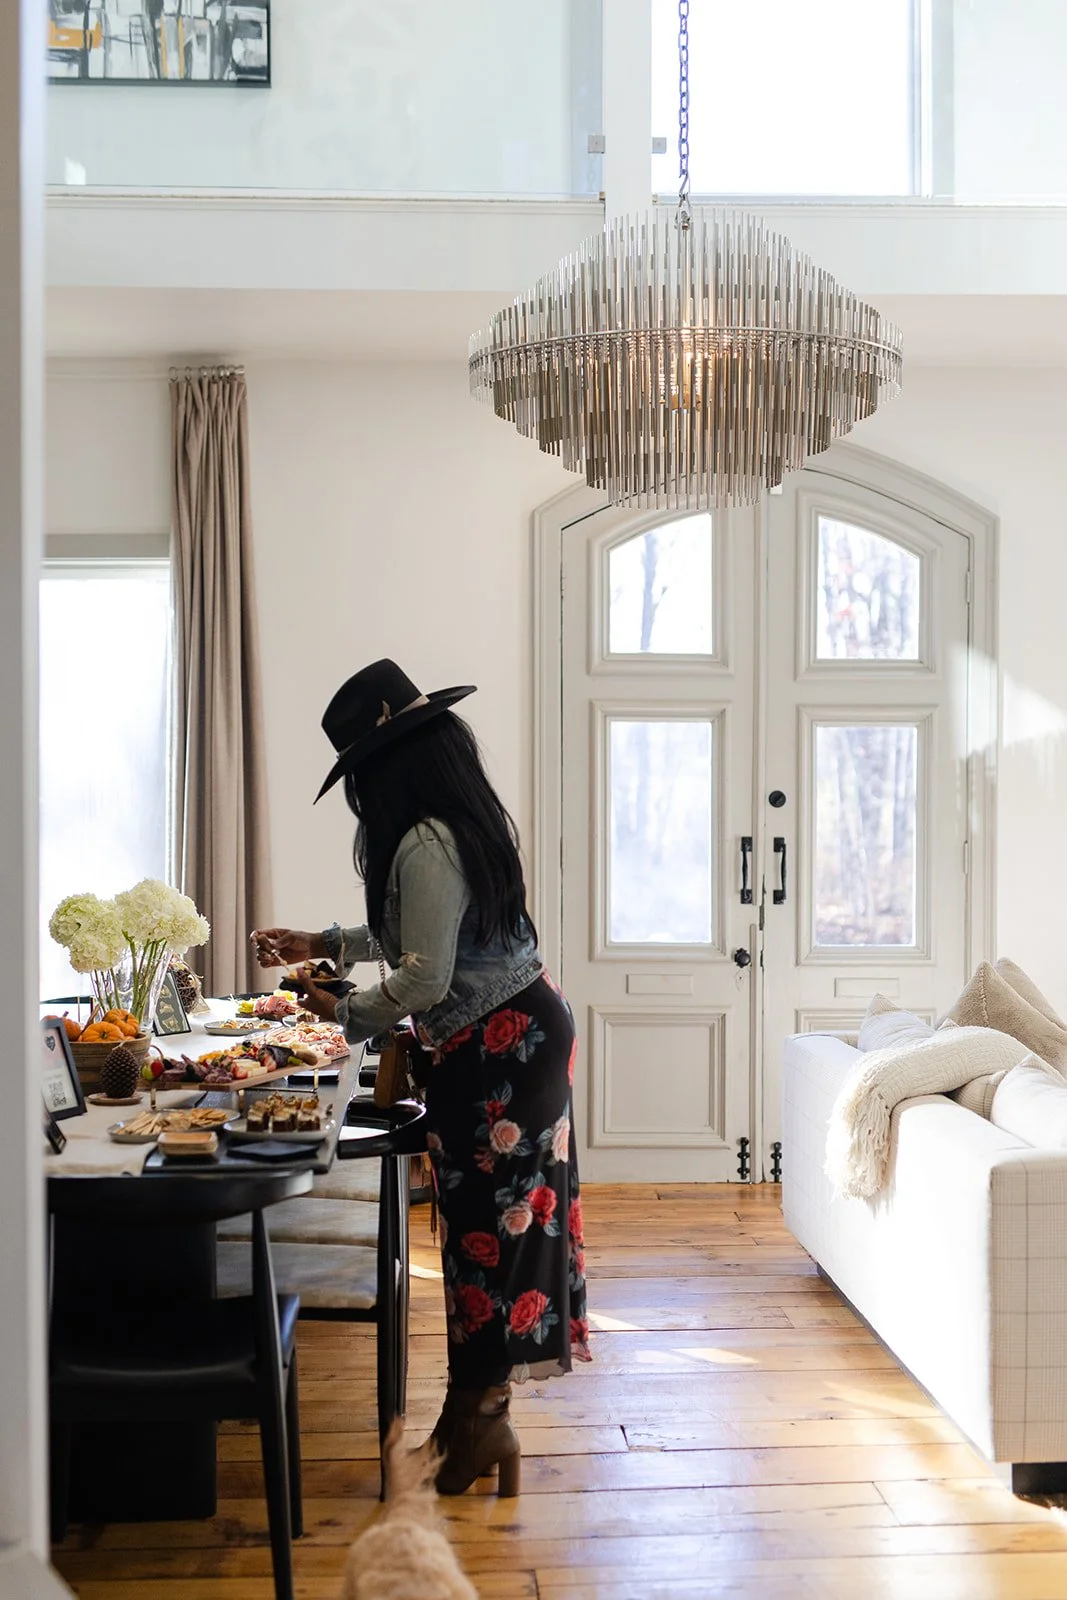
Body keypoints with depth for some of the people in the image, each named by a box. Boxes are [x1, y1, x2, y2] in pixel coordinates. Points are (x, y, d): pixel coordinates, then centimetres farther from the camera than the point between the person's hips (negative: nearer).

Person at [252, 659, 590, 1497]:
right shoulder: (472, 815, 10)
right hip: (526, 1029, 10)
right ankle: (482, 1398, 24)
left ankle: (483, 1415, 10)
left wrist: (345, 1011, -2)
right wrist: (326, 944, 22)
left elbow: (424, 979, -19)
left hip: (496, 1050, -10)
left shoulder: (425, 845, -21)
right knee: (502, 1211, 14)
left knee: (488, 1218, -1)